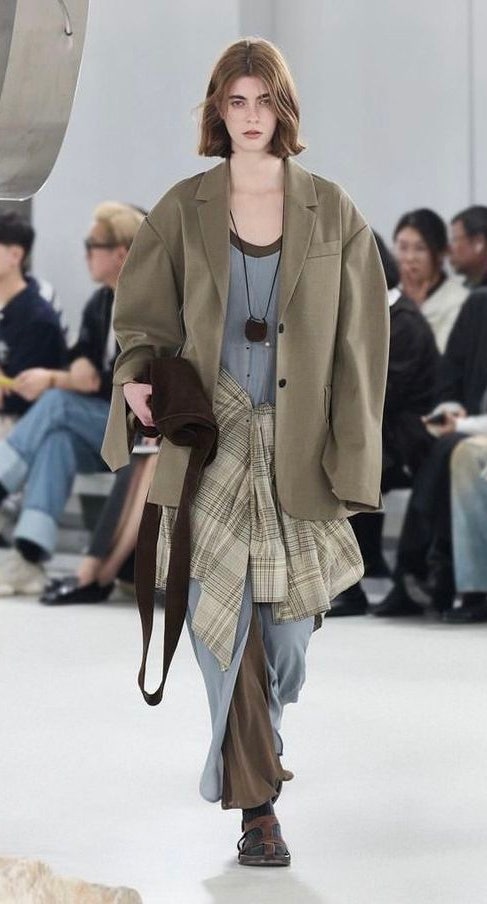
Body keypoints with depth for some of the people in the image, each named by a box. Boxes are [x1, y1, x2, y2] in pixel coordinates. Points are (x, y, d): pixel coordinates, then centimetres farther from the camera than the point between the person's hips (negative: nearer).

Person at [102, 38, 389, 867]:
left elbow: (358, 346, 2)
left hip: (298, 450, 1)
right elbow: (142, 315, 9)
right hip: (211, 446, -1)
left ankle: (252, 748, 34)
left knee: (289, 619, 4)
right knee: (225, 620, -7)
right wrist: (138, 377, -13)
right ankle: (256, 805, 0)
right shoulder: (182, 213, 3)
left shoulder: (332, 215, 2)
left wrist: (351, 460, -3)